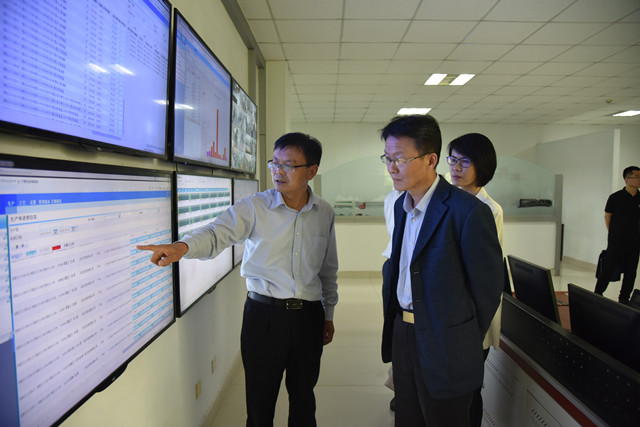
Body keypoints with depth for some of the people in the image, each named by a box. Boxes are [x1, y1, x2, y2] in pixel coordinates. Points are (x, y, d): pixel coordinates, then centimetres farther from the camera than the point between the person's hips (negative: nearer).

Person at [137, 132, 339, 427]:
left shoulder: (324, 214, 2)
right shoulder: (254, 208, -7)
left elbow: (329, 269, 10)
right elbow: (218, 233, -22)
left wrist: (328, 314, 13)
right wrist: (182, 246, -42)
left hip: (309, 317, 3)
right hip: (263, 314, -2)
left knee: (303, 394, 19)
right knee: (260, 398, 13)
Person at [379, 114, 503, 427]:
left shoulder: (469, 212, -20)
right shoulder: (401, 204, 5)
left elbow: (487, 289, -13)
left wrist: (465, 345, -1)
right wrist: (396, 325, 11)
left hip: (443, 348, -7)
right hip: (403, 333, 7)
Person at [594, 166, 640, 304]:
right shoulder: (615, 197, -5)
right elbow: (607, 217, 4)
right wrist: (614, 234, 7)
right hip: (616, 241, -4)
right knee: (607, 269, -3)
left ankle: (624, 298, 21)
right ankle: (597, 295, 8)